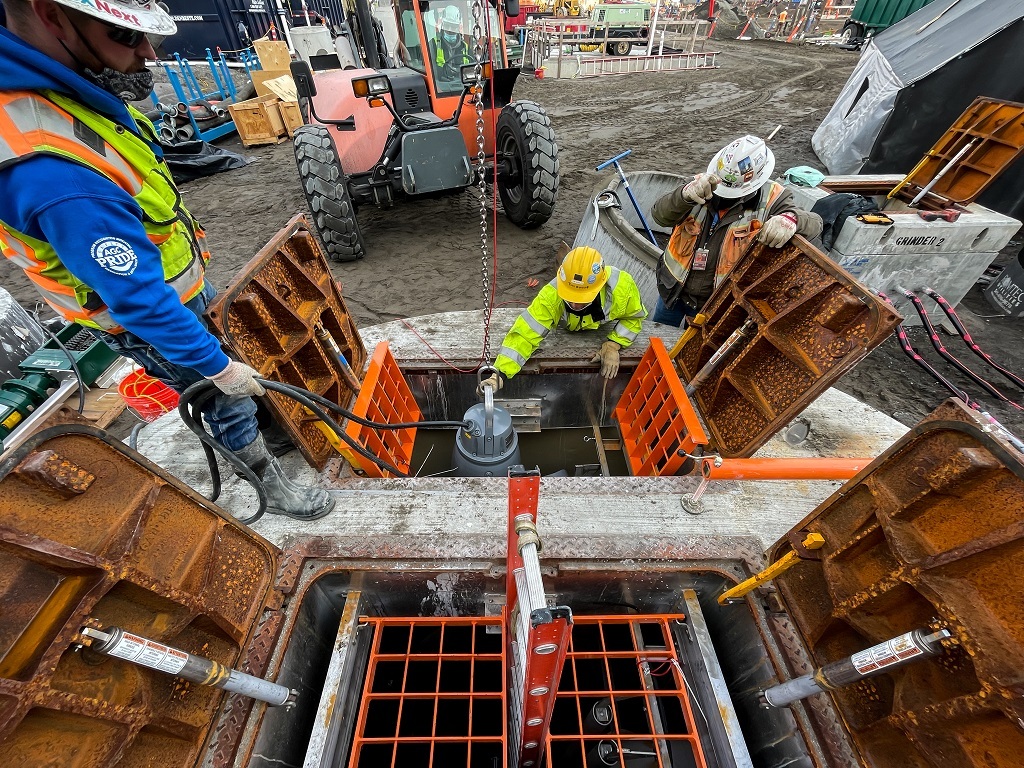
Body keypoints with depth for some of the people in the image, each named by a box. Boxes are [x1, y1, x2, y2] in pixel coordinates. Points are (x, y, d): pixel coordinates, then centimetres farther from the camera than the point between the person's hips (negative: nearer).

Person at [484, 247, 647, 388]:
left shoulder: (622, 286, -42)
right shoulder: (551, 297, -46)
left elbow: (634, 317, -22)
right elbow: (525, 333, -47)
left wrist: (613, 345, -36)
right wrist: (499, 374, -58)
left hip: (607, 327, 1)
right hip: (567, 330, 0)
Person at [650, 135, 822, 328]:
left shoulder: (769, 201, -17)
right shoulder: (699, 186, -13)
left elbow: (814, 223, -20)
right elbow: (660, 215, -26)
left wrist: (791, 218, -44)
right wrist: (685, 194, -47)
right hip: (674, 290, 2)